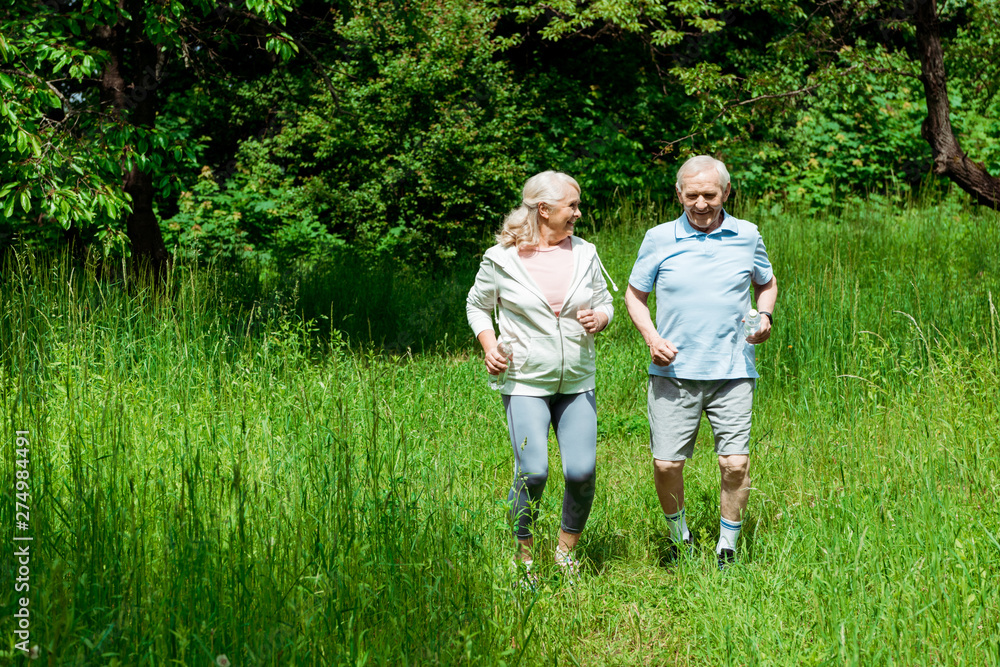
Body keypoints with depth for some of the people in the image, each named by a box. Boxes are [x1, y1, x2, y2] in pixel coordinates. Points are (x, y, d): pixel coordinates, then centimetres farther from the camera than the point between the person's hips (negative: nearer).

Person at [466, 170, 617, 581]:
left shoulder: (585, 253, 6)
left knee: (582, 472, -6)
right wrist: (489, 346, -5)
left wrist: (599, 319, -6)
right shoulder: (501, 259, -4)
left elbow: (604, 302, 17)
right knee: (533, 473, -14)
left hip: (577, 383, 3)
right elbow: (477, 304, 11)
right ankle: (524, 554, 10)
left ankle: (566, 550, 19)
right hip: (525, 381, -3)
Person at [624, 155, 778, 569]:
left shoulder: (746, 236, 6)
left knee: (735, 464, -7)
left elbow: (767, 283, 23)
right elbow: (634, 295, 12)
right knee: (666, 464, -1)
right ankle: (679, 539, 25)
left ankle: (727, 550, 13)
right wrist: (652, 338, -5)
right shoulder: (659, 239, 2)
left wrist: (765, 317, 2)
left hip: (732, 372, 0)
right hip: (674, 372, 0)